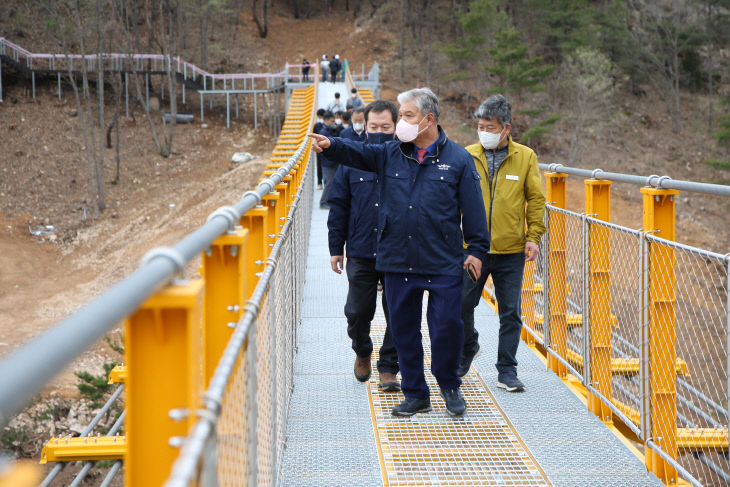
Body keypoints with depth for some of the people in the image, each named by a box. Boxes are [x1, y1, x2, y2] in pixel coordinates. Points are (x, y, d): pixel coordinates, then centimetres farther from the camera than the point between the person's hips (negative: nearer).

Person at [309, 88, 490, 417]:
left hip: (444, 265, -3)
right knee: (404, 329, 8)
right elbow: (355, 153, -6)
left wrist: (476, 249, -1)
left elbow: (473, 209, 2)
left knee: (447, 327, -3)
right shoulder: (390, 155, 9)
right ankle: (415, 394, 21)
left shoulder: (457, 160, 1)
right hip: (398, 262, 3)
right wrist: (330, 145, -26)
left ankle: (449, 385, 22)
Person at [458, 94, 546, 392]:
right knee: (462, 305, 4)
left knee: (511, 313, 3)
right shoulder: (467, 156, 2)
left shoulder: (525, 157, 1)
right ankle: (467, 349, 33)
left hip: (511, 250, 0)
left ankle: (507, 372, 13)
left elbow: (536, 199, 5)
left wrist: (533, 237, -2)